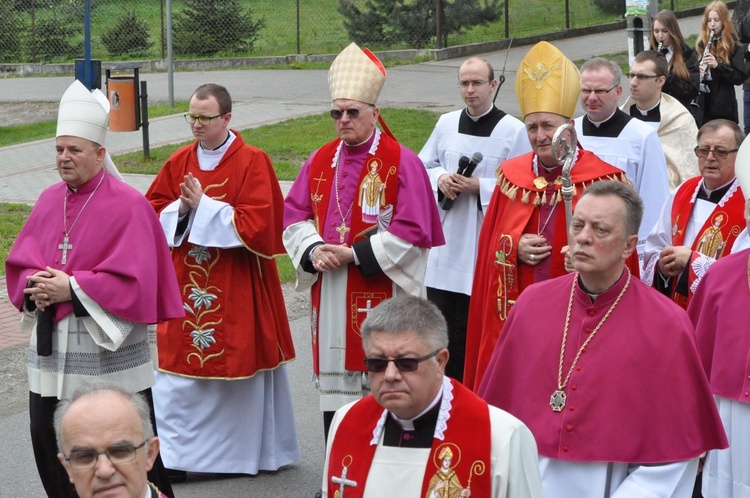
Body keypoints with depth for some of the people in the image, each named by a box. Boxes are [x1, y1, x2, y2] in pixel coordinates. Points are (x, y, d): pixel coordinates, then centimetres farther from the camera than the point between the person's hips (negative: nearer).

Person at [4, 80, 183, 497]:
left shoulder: (128, 205, -10)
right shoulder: (49, 201, 10)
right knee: (48, 441, 6)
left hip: (108, 353, -6)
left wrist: (72, 289, -18)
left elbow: (135, 280, -17)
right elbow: (20, 263, 13)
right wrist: (34, 287, -9)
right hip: (50, 353, 6)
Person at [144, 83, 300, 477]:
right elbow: (153, 211, 9)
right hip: (187, 284, 4)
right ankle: (175, 454, 7)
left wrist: (203, 207, -18)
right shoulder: (180, 162, 6)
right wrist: (182, 209, -11)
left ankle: (251, 450, 21)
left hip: (238, 287, -4)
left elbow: (257, 224, -17)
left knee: (243, 364, 6)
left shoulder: (252, 162, -8)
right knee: (179, 368, 1)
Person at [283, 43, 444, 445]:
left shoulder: (402, 163, -5)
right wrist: (313, 251, -7)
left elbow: (412, 231, -11)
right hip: (329, 296, 5)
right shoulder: (320, 162, 12)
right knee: (333, 380, 8)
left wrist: (355, 254, -15)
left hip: (381, 295, -5)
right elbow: (294, 215, 13)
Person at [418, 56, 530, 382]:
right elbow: (422, 167, 16)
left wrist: (480, 187, -18)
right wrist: (440, 179, -5)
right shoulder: (446, 124, 8)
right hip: (449, 241, 4)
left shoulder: (514, 131, -7)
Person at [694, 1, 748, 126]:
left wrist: (718, 66, -22)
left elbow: (740, 77, -8)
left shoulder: (734, 47, 0)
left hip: (724, 107, -3)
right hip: (702, 106, 3)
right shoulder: (700, 45, 11)